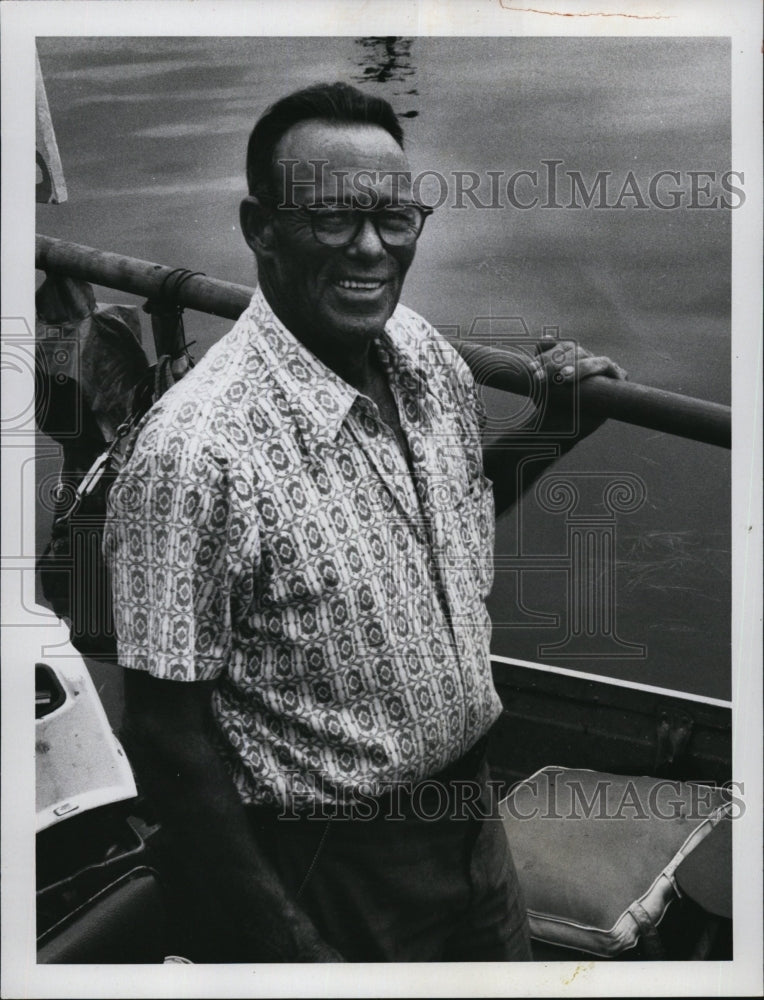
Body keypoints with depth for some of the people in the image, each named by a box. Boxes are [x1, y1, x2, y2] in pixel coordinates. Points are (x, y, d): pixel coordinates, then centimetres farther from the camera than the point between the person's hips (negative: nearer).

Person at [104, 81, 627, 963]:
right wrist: (277, 942, -17)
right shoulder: (197, 449, -27)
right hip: (328, 869, -7)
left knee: (509, 966, 27)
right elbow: (165, 729, -20)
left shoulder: (425, 350, -5)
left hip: (469, 807, 7)